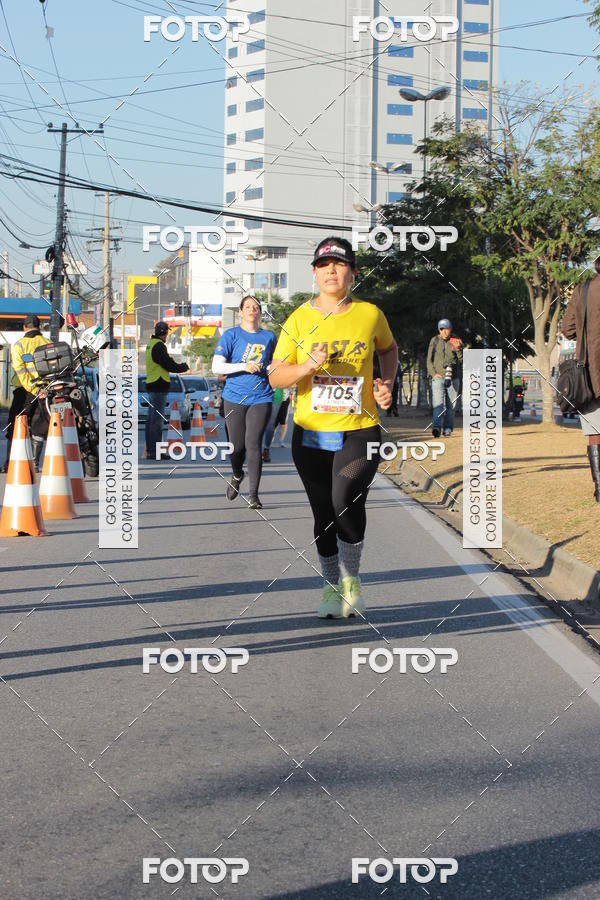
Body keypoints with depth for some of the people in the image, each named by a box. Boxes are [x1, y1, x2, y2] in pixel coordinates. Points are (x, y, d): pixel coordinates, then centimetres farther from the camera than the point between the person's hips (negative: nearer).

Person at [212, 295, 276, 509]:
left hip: (261, 398, 1)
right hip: (235, 397, -1)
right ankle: (237, 476, 39)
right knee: (237, 445, 5)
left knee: (253, 444, -10)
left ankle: (253, 495, -5)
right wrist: (243, 366, -19)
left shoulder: (269, 337, 9)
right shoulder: (231, 335, 0)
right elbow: (216, 367, -8)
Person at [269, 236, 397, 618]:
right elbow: (275, 376, -2)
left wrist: (387, 384, 6)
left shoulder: (370, 314, 1)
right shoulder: (299, 319, 1)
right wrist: (307, 366, -21)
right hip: (311, 435, 2)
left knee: (346, 502, -21)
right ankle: (332, 587, 27)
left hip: (360, 432, -2)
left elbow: (388, 348, 22)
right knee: (324, 515, 8)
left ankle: (351, 579, 2)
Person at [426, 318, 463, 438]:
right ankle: (437, 427, -29)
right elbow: (429, 359, 8)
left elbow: (462, 360, 6)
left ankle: (448, 428, 10)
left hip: (453, 378, 2)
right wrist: (433, 373, -5)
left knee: (451, 405, 2)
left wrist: (458, 349, -12)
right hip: (438, 377, -2)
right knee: (438, 403, -17)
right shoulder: (434, 341, 7)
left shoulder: (456, 342, 8)